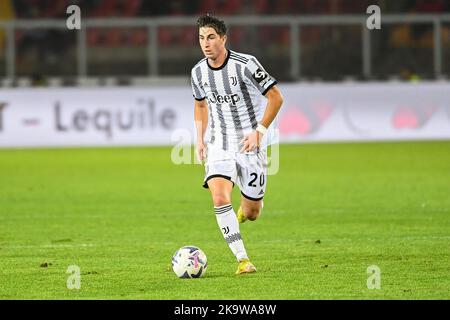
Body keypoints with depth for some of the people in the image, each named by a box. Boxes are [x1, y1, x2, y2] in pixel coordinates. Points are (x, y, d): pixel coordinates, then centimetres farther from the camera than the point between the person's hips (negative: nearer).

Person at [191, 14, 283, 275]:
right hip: (218, 144, 3)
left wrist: (259, 131, -17)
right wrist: (200, 139, 10)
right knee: (220, 197, -22)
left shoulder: (245, 64, -15)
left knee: (252, 213, 3)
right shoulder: (198, 72, 0)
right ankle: (242, 260, -17)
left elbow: (276, 97, -10)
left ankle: (245, 209, 43)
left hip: (250, 144, -3)